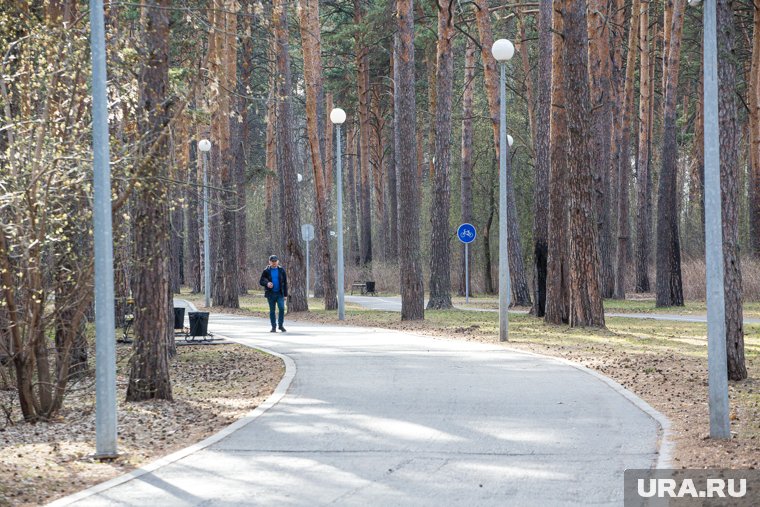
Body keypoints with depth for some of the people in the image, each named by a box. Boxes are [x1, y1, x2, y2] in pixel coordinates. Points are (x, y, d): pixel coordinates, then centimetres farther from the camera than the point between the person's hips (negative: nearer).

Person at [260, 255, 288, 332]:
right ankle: (274, 327, 13)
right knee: (272, 311, 4)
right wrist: (267, 283, -19)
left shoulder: (281, 271, 5)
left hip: (280, 294, 0)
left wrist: (285, 294, 3)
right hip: (270, 294, 0)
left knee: (282, 308, -16)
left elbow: (285, 283, 8)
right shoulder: (266, 271, 3)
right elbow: (261, 282, 4)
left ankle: (280, 325, -2)